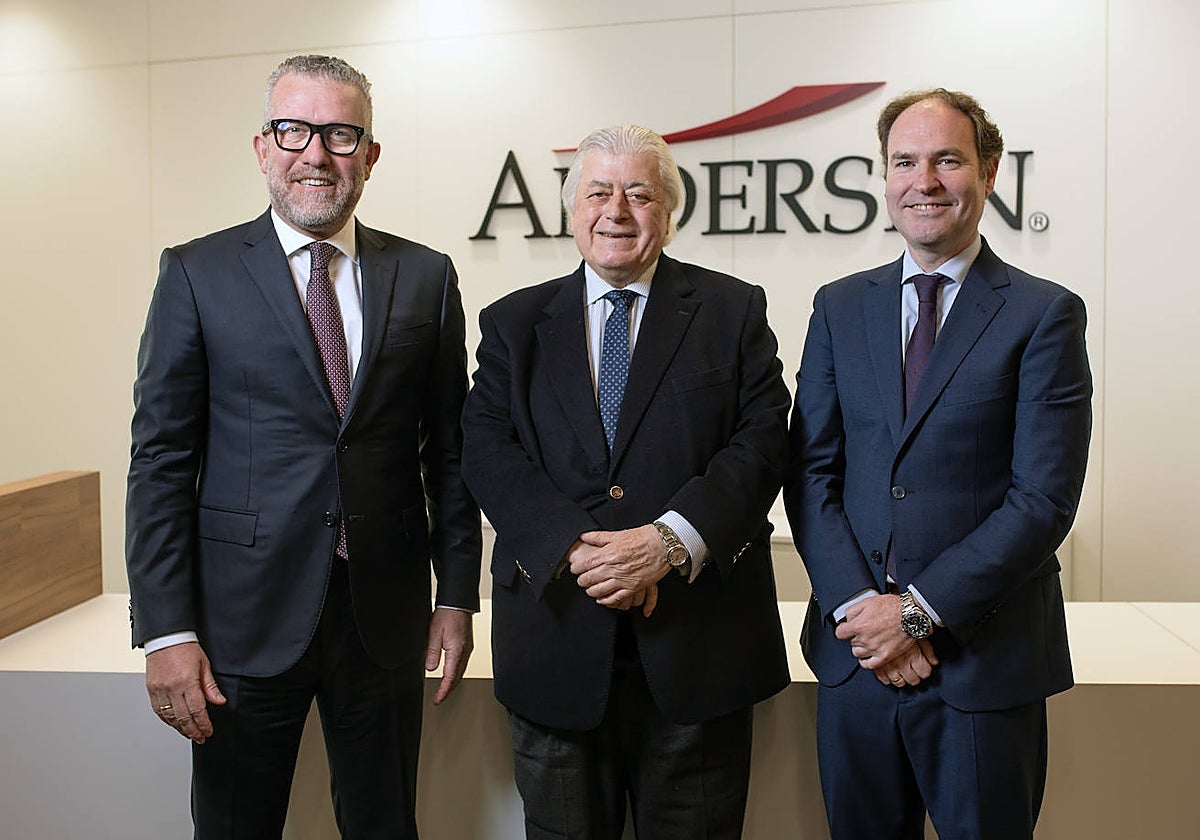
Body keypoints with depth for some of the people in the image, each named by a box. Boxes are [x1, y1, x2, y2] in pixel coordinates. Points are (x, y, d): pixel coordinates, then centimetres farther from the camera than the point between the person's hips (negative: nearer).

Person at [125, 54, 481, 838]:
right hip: (244, 618, -1)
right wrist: (167, 631, -8)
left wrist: (458, 595, 3)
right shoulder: (197, 274, -1)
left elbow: (449, 448, 6)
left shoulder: (426, 276, 4)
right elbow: (161, 458, -3)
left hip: (386, 617, 2)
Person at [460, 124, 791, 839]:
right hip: (556, 635, 1)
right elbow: (486, 451, -2)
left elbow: (763, 442, -5)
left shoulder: (734, 310, 5)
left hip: (697, 643, -1)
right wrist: (574, 547, -16)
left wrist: (669, 541, -18)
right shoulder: (514, 323, 9)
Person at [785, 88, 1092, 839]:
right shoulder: (840, 307, 7)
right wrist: (858, 605, -9)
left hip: (985, 661, -3)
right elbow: (810, 470, 3)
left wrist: (920, 610, -13)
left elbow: (1044, 498, -10)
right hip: (856, 654, 3)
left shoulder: (1043, 314, -4)